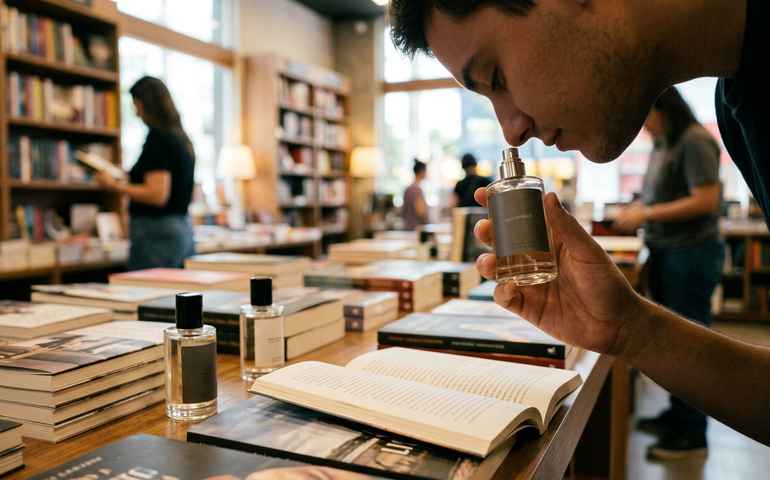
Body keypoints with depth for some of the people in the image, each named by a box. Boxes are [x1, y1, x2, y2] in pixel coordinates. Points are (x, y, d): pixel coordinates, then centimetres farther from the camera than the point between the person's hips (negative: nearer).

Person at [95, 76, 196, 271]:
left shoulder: (157, 138, -12)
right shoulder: (182, 138, 13)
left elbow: (157, 195, -20)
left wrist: (116, 186, -10)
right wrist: (132, 175, 27)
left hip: (157, 234, -9)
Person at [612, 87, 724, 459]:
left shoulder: (694, 141, -15)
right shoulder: (662, 144, 11)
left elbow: (706, 201, -21)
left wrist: (648, 214, -19)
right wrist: (637, 208, 3)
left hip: (691, 254, -9)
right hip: (666, 253, 9)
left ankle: (693, 434, 11)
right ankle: (678, 414, 31)